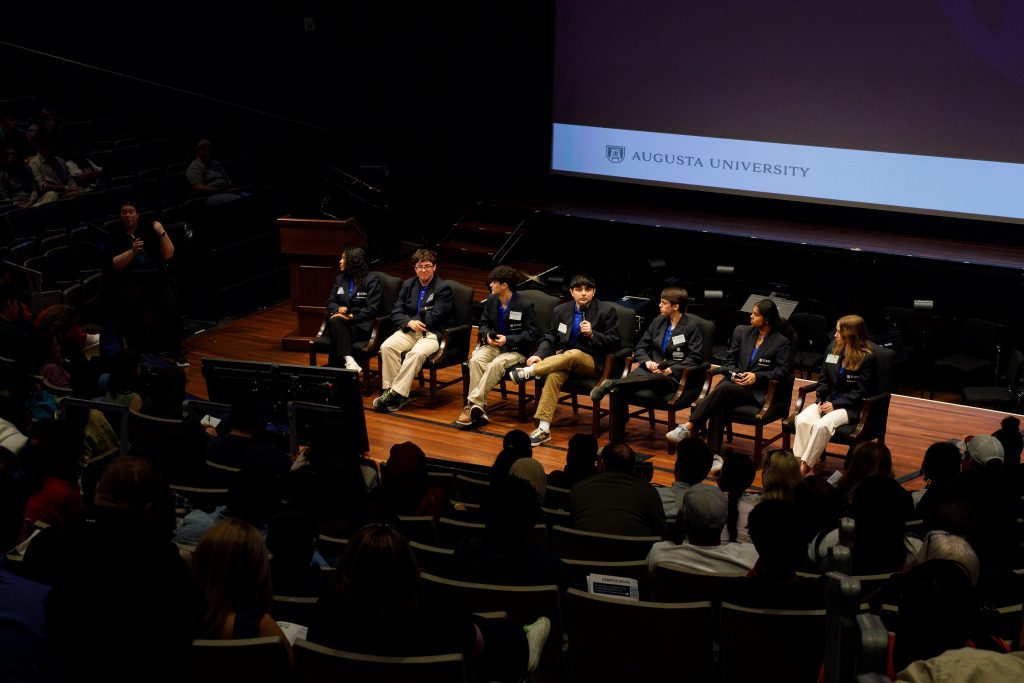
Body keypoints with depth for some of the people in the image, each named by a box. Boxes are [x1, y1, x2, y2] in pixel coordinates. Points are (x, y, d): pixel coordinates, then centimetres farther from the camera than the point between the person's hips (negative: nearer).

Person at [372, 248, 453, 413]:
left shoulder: (443, 288, -4)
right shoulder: (408, 285, 14)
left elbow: (434, 318, -11)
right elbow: (396, 312, 7)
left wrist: (414, 320, -5)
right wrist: (409, 322, -13)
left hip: (433, 333, -5)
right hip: (410, 330, 5)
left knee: (417, 353, -36)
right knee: (387, 347, -24)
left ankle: (396, 393, -33)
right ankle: (389, 390, -23)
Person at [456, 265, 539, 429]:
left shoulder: (525, 305, -11)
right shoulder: (491, 300, 7)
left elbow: (533, 333, -11)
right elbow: (483, 324, 17)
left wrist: (508, 340, -20)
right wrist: (487, 335, -7)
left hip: (516, 350, -5)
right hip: (493, 345, 5)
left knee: (495, 365, -35)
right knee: (475, 360, -27)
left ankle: (473, 404, -31)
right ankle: (479, 410, -31)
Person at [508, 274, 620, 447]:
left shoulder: (606, 311, -1)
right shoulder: (561, 311, 11)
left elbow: (613, 343, -4)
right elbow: (550, 337, 13)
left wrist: (592, 334, -20)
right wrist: (539, 355, -8)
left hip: (591, 362, -3)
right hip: (562, 358, 3)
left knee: (573, 354, -38)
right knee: (554, 375, -32)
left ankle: (528, 371, -33)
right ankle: (543, 429, -36)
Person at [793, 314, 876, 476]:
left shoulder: (867, 358, -8)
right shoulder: (833, 349, 11)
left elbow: (860, 392, -10)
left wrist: (835, 404, -16)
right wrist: (822, 400, -3)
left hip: (849, 407, -6)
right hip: (827, 401, 6)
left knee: (822, 425, -33)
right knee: (802, 420, -25)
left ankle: (806, 466, -25)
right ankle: (800, 462, -27)